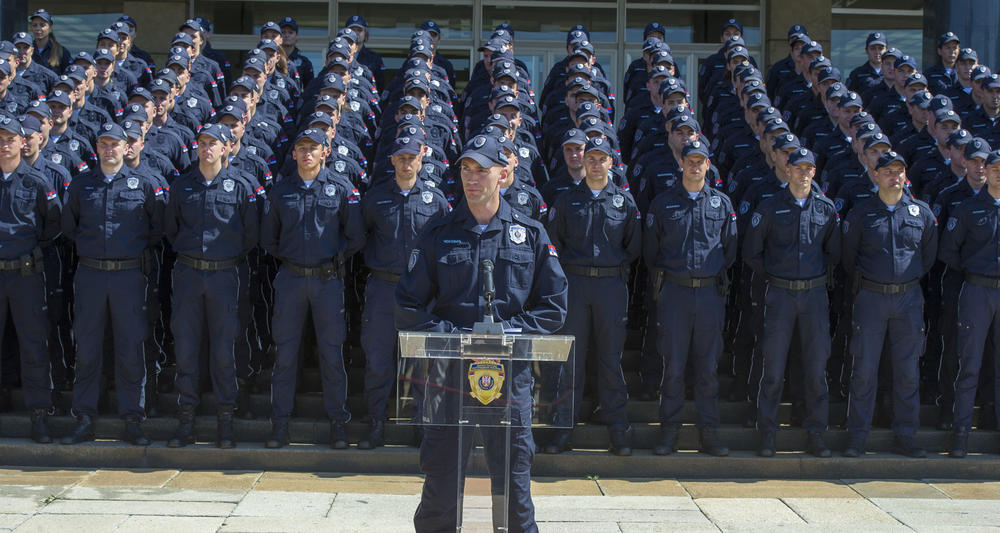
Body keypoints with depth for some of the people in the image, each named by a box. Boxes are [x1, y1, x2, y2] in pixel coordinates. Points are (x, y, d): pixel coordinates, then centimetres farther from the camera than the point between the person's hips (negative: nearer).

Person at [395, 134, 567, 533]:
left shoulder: (531, 235, 8)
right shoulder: (438, 234, 8)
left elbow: (554, 307, 6)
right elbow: (407, 306, 6)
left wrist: (507, 332, -9)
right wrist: (450, 335, -10)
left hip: (510, 372, 0)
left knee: (513, 481, 4)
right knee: (441, 478, 3)